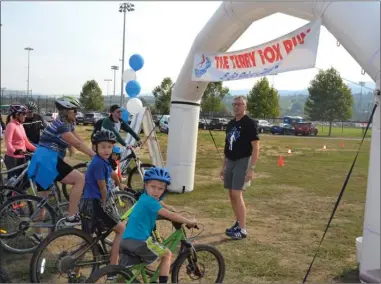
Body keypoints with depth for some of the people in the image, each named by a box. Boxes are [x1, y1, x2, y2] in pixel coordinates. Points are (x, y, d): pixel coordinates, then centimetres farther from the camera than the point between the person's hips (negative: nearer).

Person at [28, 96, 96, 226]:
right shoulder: (60, 125, -17)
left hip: (45, 161, 11)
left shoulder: (68, 124, 14)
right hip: (47, 161, -11)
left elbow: (80, 141, 11)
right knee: (80, 179, -15)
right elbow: (77, 144, -20)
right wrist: (95, 156, -14)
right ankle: (71, 217, -11)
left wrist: (94, 154, 3)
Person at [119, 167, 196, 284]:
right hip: (139, 241, -9)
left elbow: (164, 210, 35)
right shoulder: (150, 201, -12)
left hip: (125, 240, 9)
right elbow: (170, 215, -14)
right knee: (167, 254, 11)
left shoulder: (144, 199, 18)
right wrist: (189, 222, -3)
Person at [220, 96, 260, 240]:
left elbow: (256, 147, -15)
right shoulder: (230, 124, 12)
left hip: (243, 161, -8)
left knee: (237, 194, -13)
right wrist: (223, 166, 18)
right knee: (232, 195, 10)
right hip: (230, 162, 8)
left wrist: (251, 168, -22)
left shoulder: (249, 123, -10)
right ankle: (238, 222, 25)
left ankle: (242, 229, -7)